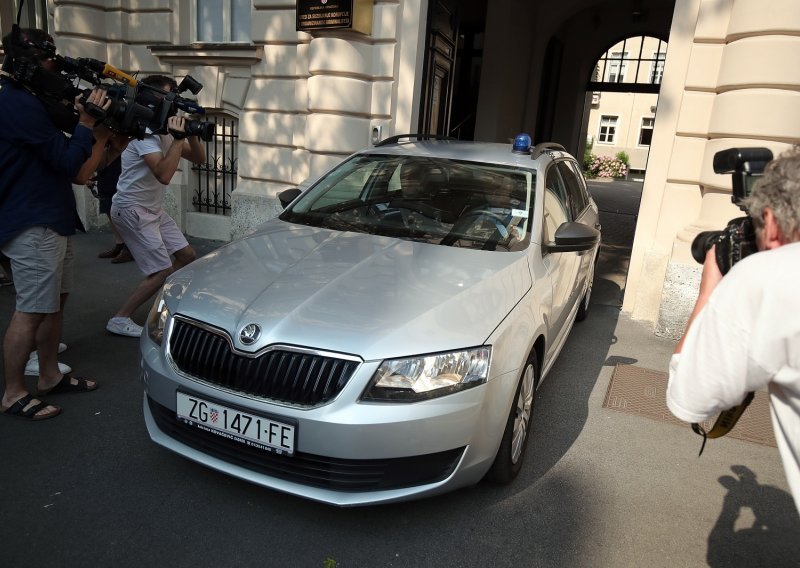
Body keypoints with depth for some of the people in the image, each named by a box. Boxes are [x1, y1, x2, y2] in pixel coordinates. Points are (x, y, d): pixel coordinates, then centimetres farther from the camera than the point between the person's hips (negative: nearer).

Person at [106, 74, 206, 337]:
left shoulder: (166, 129, 8)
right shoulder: (145, 132, -20)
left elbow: (199, 158, 7)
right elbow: (164, 174, -33)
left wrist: (191, 133, -10)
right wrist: (178, 137, -30)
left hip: (154, 208, 9)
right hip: (132, 209, -9)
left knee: (186, 255, 9)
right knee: (163, 272, -10)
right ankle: (120, 320, 2)